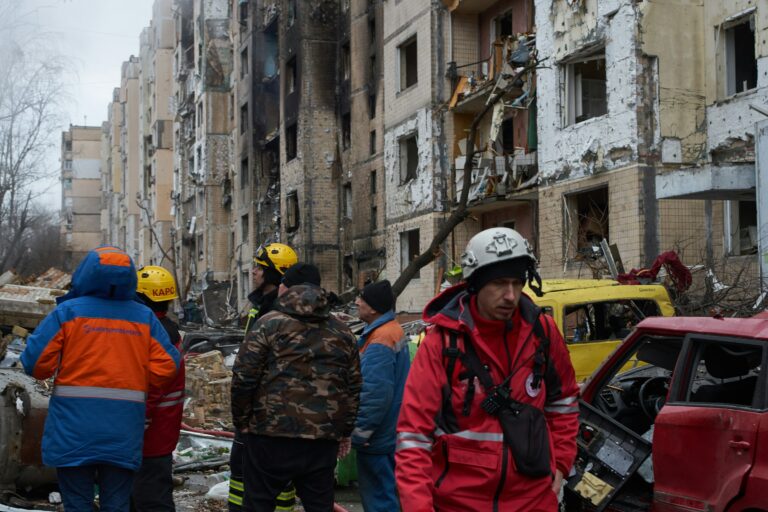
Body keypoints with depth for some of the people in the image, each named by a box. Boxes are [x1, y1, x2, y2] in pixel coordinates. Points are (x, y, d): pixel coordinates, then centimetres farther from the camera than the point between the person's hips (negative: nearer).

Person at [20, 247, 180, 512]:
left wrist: (59, 373, 13)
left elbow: (35, 362, -9)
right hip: (124, 431, 2)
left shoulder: (68, 311, -5)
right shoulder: (145, 317, 3)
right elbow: (166, 368, -2)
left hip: (74, 428, -2)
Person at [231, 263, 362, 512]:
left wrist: (242, 421, 6)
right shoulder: (341, 331, 12)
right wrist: (344, 431, 21)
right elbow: (354, 386, 14)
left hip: (271, 436, -4)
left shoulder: (269, 324, -2)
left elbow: (244, 379, -6)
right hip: (324, 439, 4)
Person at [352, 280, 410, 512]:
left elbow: (374, 397, -28)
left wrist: (357, 434, -20)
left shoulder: (379, 343, -23)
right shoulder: (394, 330, 9)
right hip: (390, 434, 10)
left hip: (377, 439, -10)